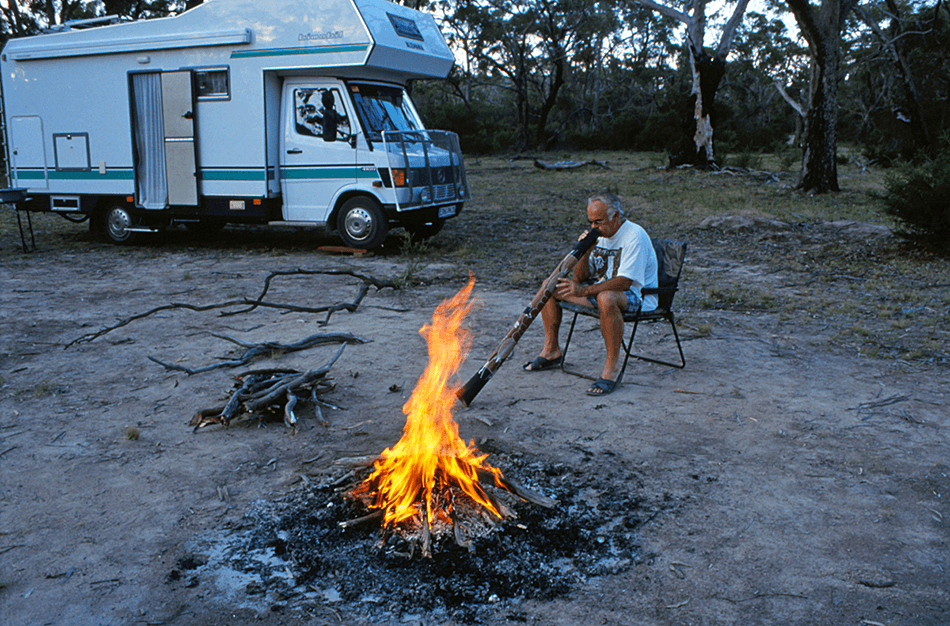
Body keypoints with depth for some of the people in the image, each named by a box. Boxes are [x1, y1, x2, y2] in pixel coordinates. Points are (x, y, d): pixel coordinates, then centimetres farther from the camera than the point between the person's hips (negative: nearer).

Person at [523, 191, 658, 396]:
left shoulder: (634, 236, -20)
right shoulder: (599, 234, 4)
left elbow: (625, 281, -30)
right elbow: (580, 277, 2)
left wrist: (584, 291, -36)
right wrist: (585, 251, -17)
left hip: (637, 295, -8)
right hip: (602, 287, 8)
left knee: (606, 298, -43)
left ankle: (613, 366, -31)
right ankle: (551, 351, 7)